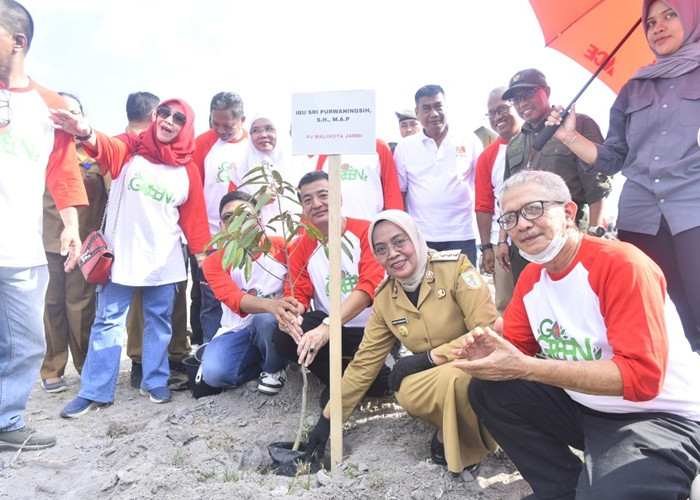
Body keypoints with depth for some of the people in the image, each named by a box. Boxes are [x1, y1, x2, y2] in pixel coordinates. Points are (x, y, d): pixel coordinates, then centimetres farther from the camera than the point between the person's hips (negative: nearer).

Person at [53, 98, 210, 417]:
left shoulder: (188, 171, 4)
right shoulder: (130, 149, -1)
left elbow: (194, 217, 6)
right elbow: (108, 148, -24)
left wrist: (202, 256, 4)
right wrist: (87, 134, -46)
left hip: (165, 260, 2)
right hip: (121, 255, -1)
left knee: (159, 321, 10)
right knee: (108, 321, 4)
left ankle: (155, 382, 24)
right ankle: (94, 392, 13)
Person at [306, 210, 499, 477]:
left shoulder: (454, 267, -14)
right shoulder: (384, 300, 0)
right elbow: (363, 365, 5)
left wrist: (428, 357, -17)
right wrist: (329, 418, 7)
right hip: (437, 380, 3)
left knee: (456, 378, -36)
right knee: (406, 391, -30)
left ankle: (466, 446, -5)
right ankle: (448, 435, 1)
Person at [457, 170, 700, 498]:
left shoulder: (620, 265, -23)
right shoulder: (530, 278, 0)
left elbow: (642, 376, -30)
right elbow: (516, 347, 8)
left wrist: (525, 368, -32)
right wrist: (491, 352, -18)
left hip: (661, 416, -7)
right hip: (583, 407, 7)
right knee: (486, 390, -4)